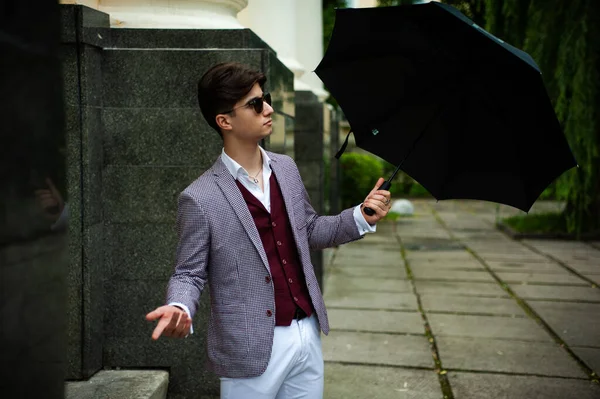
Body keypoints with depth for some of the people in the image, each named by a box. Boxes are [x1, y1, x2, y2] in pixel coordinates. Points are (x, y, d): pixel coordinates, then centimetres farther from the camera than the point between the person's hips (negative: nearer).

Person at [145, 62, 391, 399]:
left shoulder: (286, 168, 5)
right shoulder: (200, 199, -13)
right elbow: (189, 274, -6)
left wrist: (361, 218, 4)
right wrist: (179, 309, -27)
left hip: (308, 336, 6)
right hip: (253, 352, -5)